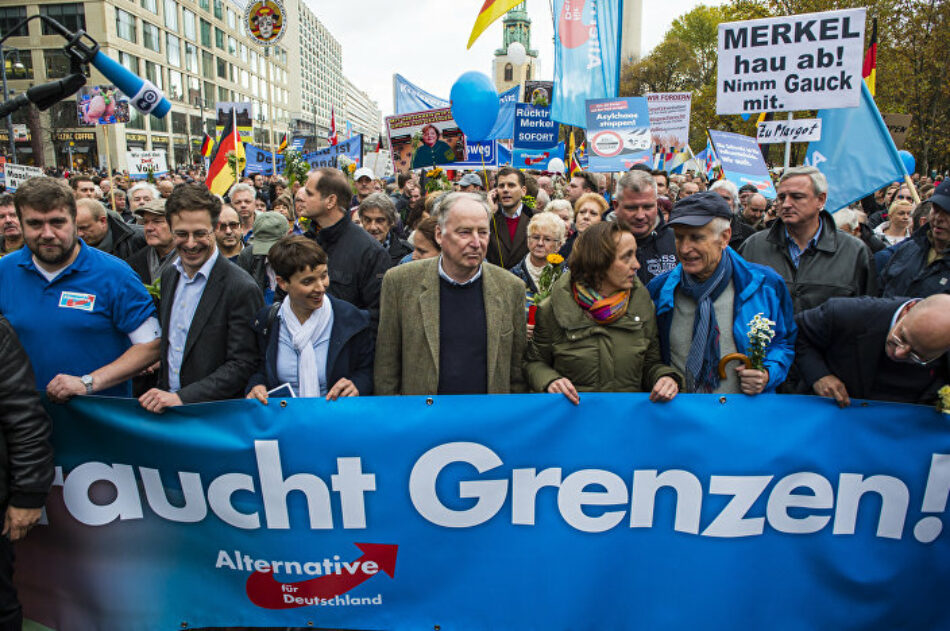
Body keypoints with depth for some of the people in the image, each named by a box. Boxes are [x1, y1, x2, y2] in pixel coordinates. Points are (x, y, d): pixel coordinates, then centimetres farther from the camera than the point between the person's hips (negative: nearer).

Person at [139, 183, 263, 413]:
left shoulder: (242, 289, -17)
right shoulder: (169, 276, 7)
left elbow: (243, 364, -17)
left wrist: (183, 397, -19)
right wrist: (162, 392, 7)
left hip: (215, 415, -4)